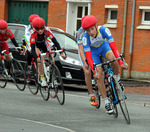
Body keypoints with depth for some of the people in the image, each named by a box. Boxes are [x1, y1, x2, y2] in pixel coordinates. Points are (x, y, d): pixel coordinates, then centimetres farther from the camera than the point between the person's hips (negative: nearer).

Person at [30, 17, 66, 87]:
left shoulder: (47, 31, -32)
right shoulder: (33, 34, -36)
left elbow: (55, 42, -33)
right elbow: (32, 49, -41)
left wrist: (61, 53, -44)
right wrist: (37, 58, -59)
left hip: (44, 44, 3)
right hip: (36, 45, -3)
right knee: (41, 58, -30)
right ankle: (42, 78, -23)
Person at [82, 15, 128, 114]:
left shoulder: (103, 30, -34)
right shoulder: (85, 38, -35)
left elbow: (113, 47, -36)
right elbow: (88, 57, -36)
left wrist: (120, 62, -45)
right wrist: (95, 72, -48)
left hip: (103, 46, 1)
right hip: (93, 51, -1)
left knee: (113, 59, -33)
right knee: (99, 76, -14)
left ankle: (118, 79, -6)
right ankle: (107, 103, -4)